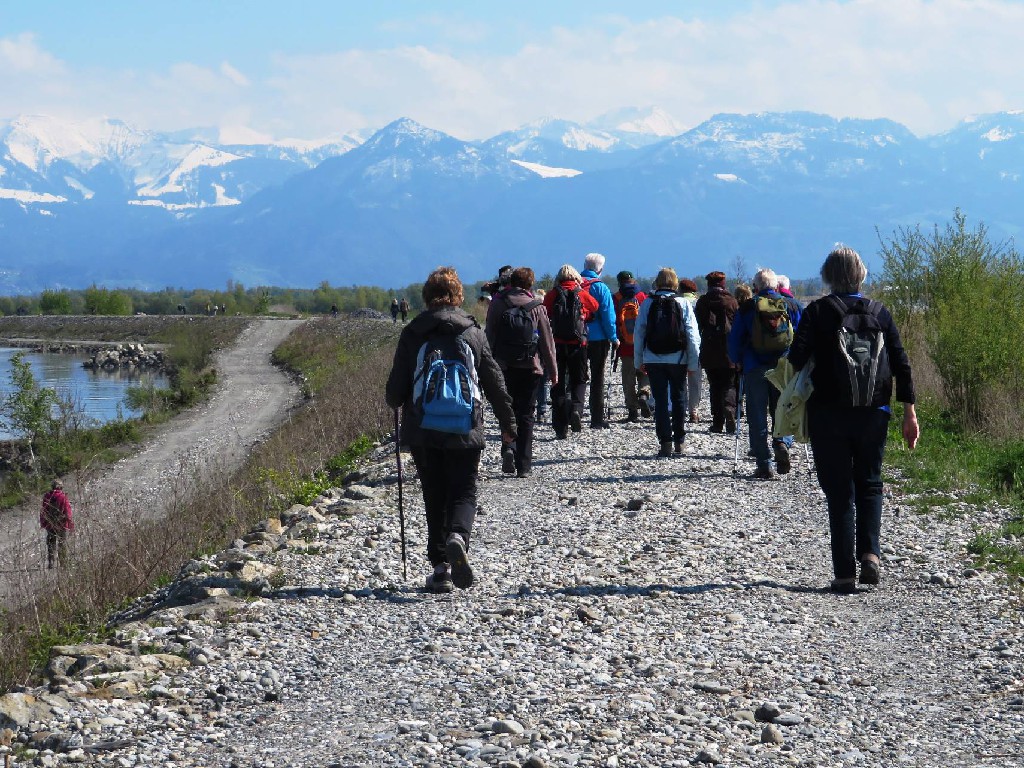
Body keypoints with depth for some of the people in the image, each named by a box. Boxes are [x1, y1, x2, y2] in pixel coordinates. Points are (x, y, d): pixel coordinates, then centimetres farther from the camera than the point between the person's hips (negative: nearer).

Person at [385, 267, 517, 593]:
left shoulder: (412, 334, -1)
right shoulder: (473, 332, 1)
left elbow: (395, 388, 0)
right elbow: (494, 381, 5)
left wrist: (396, 403, 24)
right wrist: (508, 424, 15)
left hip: (422, 431, 0)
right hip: (465, 431, 0)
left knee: (434, 497, 10)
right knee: (463, 492, 6)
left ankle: (440, 566, 6)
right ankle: (458, 537, -25)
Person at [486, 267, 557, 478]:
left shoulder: (497, 304, 1)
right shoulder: (536, 307, -1)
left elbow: (489, 336, 1)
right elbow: (547, 341, 1)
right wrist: (553, 370, 7)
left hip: (503, 366, 0)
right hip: (530, 366, 0)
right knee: (525, 415, 5)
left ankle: (509, 448, -13)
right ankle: (523, 466, 2)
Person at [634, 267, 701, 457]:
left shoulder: (647, 303, -1)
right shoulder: (682, 303, -3)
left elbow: (639, 333, 2)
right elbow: (692, 335, -4)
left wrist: (639, 361, 11)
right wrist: (693, 362, 2)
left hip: (653, 361, 0)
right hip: (678, 359, 0)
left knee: (660, 401, 3)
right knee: (678, 399, 14)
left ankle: (665, 442, -5)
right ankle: (679, 441, 17)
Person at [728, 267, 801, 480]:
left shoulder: (747, 307, 0)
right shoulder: (789, 306, 6)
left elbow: (735, 339, 2)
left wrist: (737, 362, 16)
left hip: (755, 368, -2)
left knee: (757, 417, 3)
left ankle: (764, 465, -2)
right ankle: (783, 442, -15)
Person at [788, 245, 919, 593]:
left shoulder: (817, 311, -4)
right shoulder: (879, 312, 4)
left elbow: (797, 357, -14)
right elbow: (901, 363, 1)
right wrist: (909, 412, 5)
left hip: (828, 414, -2)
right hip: (873, 415, 2)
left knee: (839, 492, 4)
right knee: (869, 484, 19)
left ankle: (844, 573, 1)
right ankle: (869, 552, -1)